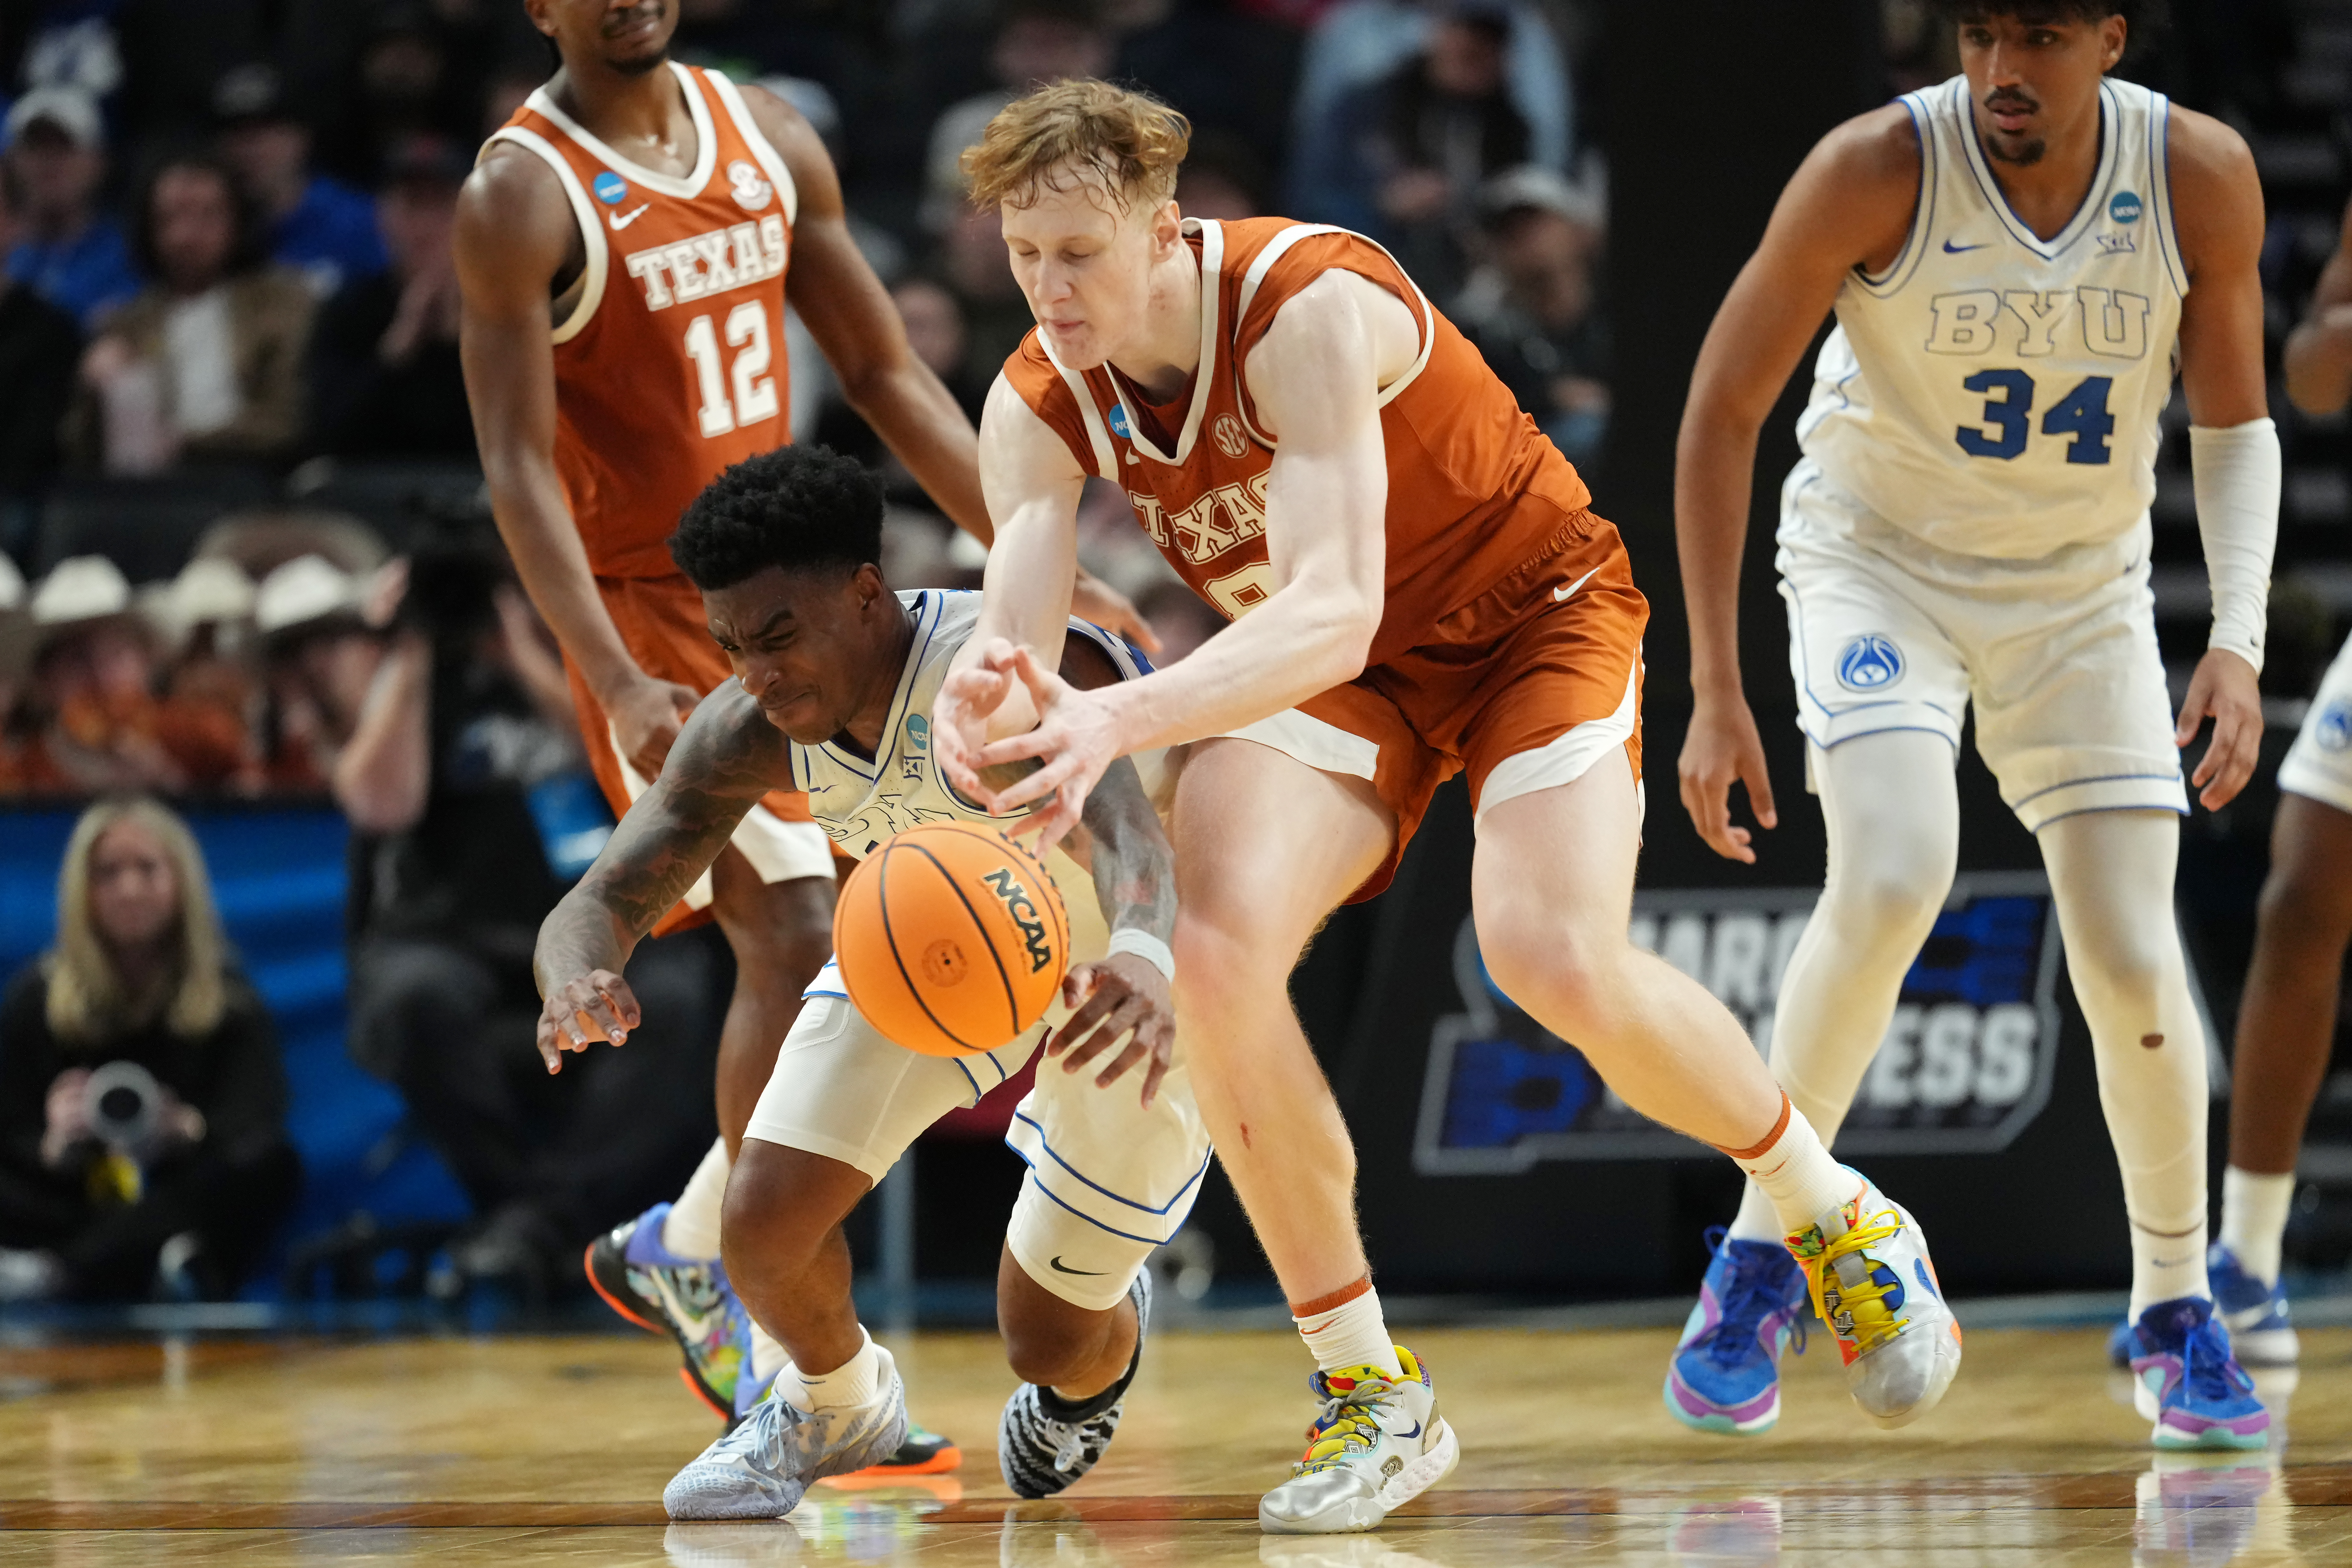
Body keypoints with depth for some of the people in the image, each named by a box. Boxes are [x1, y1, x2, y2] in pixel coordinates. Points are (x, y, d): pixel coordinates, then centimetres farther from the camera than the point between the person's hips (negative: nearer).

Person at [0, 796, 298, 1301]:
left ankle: (56, 1275, -48)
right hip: (74, 1210, 0)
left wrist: (186, 1130, -31)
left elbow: (255, 1126, -8)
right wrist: (54, 1147, -26)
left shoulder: (230, 999, 7)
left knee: (270, 1163, -32)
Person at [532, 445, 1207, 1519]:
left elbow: (1124, 834, -60)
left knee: (1050, 1344, 0)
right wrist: (578, 977, -52)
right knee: (765, 1223, -14)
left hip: (1115, 974, -4)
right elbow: (601, 902, -25)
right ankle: (833, 1406, 23)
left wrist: (1144, 960, -84)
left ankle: (1102, 1350, 42)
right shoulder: (748, 732, -26)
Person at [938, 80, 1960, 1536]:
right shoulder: (1038, 408, -14)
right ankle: (1371, 1394, -9)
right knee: (1220, 945, -22)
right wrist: (986, 701, -51)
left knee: (1555, 954, -27)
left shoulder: (1307, 308, -33)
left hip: (1534, 610, -5)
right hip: (1330, 668, 5)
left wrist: (1125, 718, -59)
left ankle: (1840, 1221, 4)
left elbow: (1332, 612, -44)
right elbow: (1017, 637, -25)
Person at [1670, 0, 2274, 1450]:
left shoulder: (2200, 176, -17)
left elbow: (2234, 418, -1)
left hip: (2085, 590, 3)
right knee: (1892, 881, -27)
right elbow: (1723, 411, -15)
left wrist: (2240, 640, -14)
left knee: (2133, 964, -6)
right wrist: (1717, 691, -17)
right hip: (1880, 562, -2)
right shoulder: (1877, 171, -24)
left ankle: (2178, 1317, 16)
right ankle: (1760, 1256, -9)